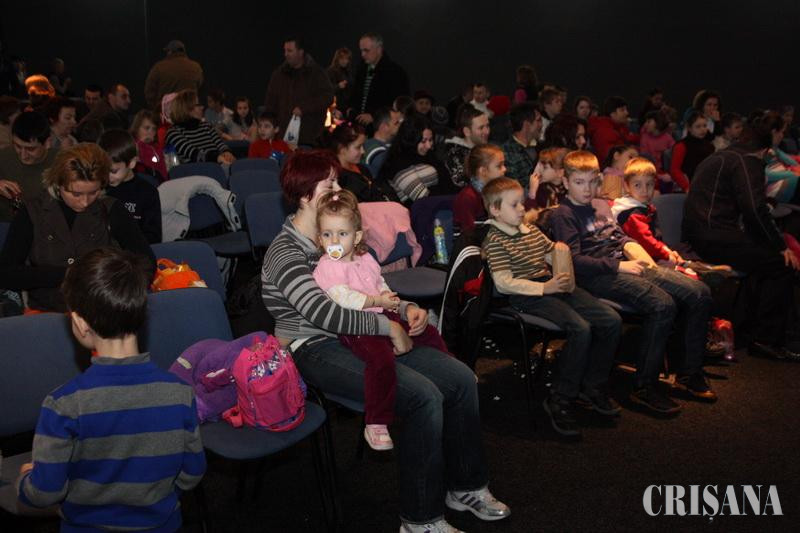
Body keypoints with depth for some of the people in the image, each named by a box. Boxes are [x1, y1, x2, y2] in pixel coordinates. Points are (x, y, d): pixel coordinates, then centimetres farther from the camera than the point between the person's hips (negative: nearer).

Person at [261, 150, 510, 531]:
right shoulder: (285, 252, -13)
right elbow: (324, 314, -26)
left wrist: (406, 308, 2)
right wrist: (389, 326, -21)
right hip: (318, 350, -8)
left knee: (461, 378, -5)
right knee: (424, 396, -26)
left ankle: (465, 486, 12)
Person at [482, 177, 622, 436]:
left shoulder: (531, 229, 21)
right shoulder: (495, 240, -5)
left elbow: (550, 256, 32)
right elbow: (504, 283, -15)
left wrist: (558, 249, 6)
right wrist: (544, 288, -21)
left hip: (552, 285, 8)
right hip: (527, 296, -8)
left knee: (612, 320, -6)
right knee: (581, 329, -29)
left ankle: (593, 386, 8)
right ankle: (560, 399, -16)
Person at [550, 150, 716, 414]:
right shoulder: (562, 214, -1)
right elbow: (574, 260, -12)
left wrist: (638, 254, 4)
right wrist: (619, 266, -14)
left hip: (626, 266, 8)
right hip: (598, 276, -8)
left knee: (699, 293, -7)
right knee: (663, 304, -31)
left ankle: (689, 373, 4)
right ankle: (644, 387, -21)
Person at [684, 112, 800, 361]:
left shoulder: (724, 155, 23)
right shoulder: (747, 161, -8)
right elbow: (756, 210, -19)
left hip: (701, 233, 10)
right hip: (714, 236, -10)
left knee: (766, 255, 17)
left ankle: (751, 329, 18)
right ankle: (767, 339, -3)